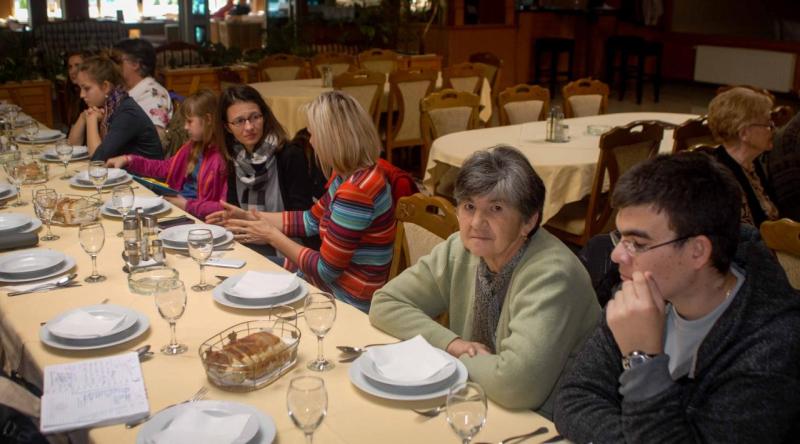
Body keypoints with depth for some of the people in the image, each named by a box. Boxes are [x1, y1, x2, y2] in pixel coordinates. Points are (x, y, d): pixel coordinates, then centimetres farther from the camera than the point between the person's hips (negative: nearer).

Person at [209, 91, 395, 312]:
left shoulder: (356, 191, -28)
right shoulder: (349, 175, 3)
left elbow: (324, 270, -22)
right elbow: (311, 220, 17)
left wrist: (272, 236, -9)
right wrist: (249, 216, 15)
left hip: (349, 308, -8)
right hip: (333, 285, 8)